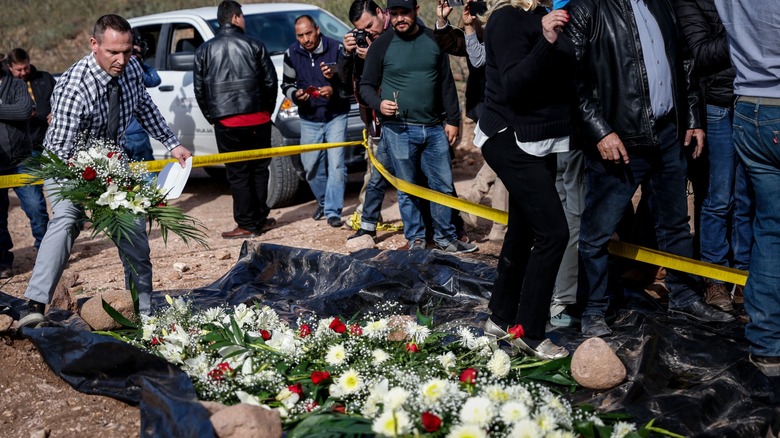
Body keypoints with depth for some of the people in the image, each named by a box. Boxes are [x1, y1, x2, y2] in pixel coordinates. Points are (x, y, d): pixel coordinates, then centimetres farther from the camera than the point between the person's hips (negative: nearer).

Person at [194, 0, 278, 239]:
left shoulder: (204, 50, 5)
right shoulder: (254, 45, 3)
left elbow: (199, 88, 5)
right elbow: (270, 81, 4)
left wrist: (211, 116, 16)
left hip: (227, 123, -1)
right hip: (258, 120, 1)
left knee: (238, 174, 2)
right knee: (259, 170, 11)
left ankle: (247, 225, 3)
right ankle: (260, 219, 16)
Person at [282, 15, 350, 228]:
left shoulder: (336, 49, -11)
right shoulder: (292, 54, -1)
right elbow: (287, 84, 9)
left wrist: (335, 90, -27)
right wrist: (295, 94, -12)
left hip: (336, 116, -3)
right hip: (309, 119, 3)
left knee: (336, 164, -10)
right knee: (311, 165, 7)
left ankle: (333, 211, -3)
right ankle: (323, 202, 31)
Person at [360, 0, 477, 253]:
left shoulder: (433, 40, 5)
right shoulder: (382, 45, -1)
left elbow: (446, 83, 9)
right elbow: (366, 86, 3)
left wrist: (453, 120, 6)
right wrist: (378, 104, -17)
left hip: (434, 128, 2)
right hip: (398, 130, -2)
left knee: (444, 185, 5)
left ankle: (446, 238, 18)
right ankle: (415, 239, 19)